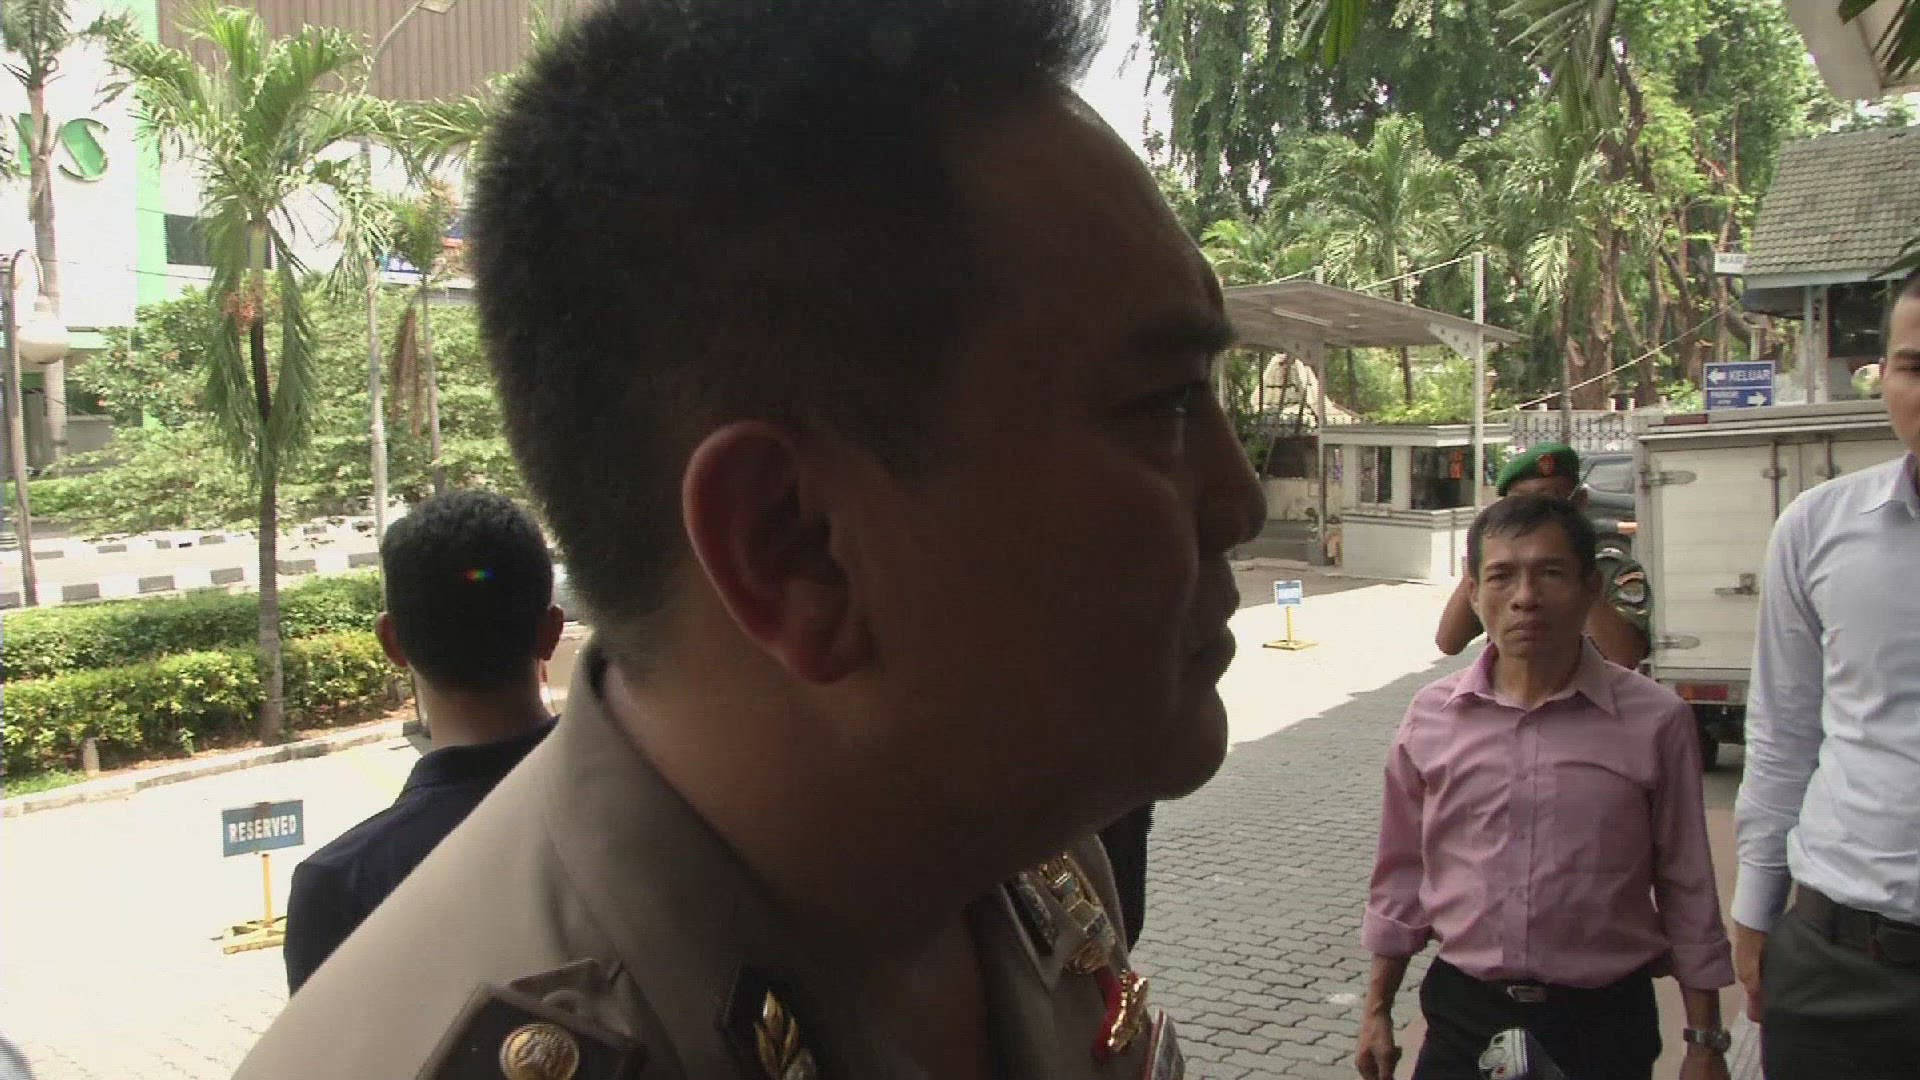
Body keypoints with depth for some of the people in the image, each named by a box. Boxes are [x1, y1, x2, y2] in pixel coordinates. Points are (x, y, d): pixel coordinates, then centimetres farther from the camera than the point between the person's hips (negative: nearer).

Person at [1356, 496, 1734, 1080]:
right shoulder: (1431, 717, -3)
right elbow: (1402, 873, 6)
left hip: (1603, 1020, -1)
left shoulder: (1654, 719, -8)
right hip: (1464, 1014, 1)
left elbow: (1687, 890, -1)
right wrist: (1378, 1009, 9)